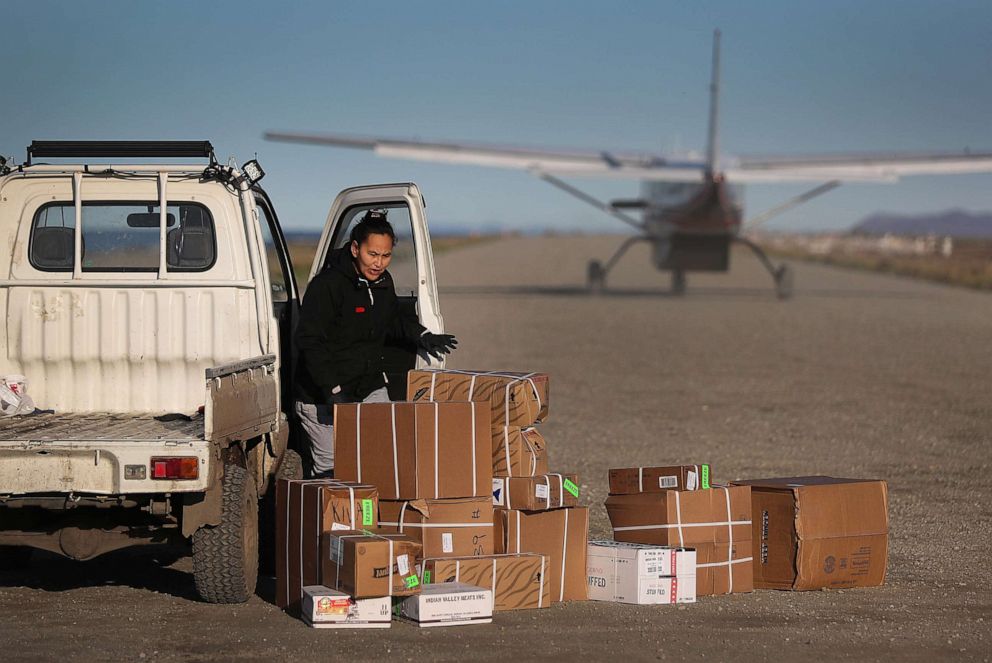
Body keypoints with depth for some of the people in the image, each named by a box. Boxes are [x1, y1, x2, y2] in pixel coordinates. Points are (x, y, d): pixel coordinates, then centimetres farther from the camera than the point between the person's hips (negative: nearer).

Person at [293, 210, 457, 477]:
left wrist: (422, 336, 8)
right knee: (330, 467, -4)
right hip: (323, 399, -7)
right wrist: (333, 391, -29)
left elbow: (394, 320, 27)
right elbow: (309, 342, -23)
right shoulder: (327, 285, -18)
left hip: (370, 388, 7)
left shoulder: (383, 283, 6)